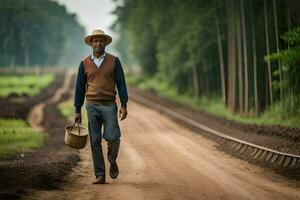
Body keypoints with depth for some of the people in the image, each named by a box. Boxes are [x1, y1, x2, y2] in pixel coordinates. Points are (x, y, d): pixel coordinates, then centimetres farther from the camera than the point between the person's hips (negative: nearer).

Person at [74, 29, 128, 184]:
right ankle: (100, 175, 4)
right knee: (95, 141, -1)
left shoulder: (114, 61, 2)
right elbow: (80, 88, 8)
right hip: (92, 106, 1)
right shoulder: (85, 63, 5)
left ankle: (112, 161, 18)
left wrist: (124, 105, -9)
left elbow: (121, 83, 0)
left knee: (113, 138, -13)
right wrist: (77, 111, 6)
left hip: (109, 106, -1)